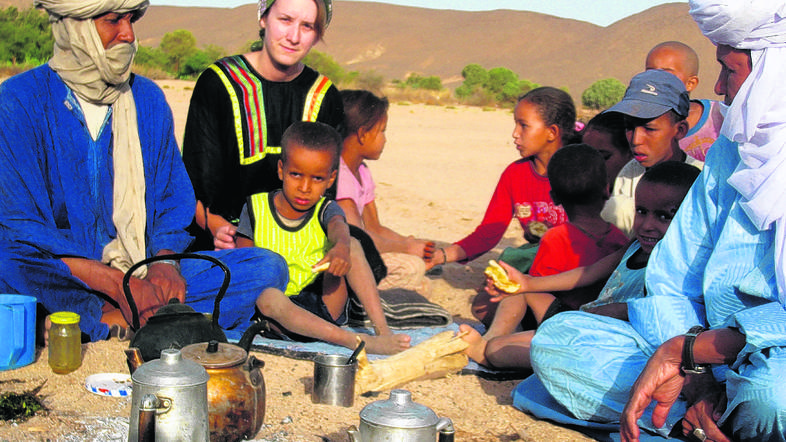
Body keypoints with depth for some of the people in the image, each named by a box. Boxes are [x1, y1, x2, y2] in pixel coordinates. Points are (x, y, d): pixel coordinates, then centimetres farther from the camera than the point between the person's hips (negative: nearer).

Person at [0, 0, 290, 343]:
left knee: (268, 267, -13)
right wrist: (118, 284, -23)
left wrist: (165, 263, -10)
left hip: (144, 273, 4)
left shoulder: (148, 99, 11)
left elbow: (175, 201, 14)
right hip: (63, 281, -4)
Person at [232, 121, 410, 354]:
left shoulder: (326, 210, 2)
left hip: (324, 309, 1)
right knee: (268, 296, -36)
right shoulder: (255, 208, 5)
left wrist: (341, 247, -47)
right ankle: (360, 342, -46)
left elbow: (339, 228, -24)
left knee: (353, 245, -17)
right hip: (279, 317, -1)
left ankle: (382, 329, -28)